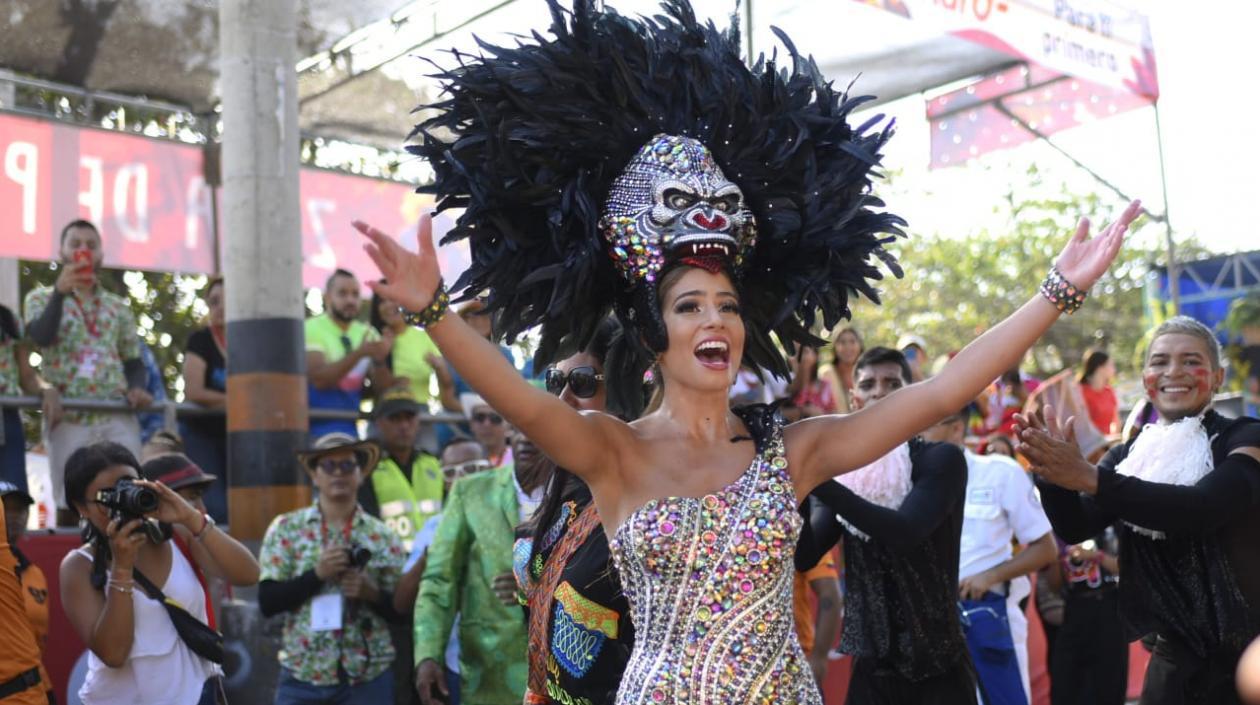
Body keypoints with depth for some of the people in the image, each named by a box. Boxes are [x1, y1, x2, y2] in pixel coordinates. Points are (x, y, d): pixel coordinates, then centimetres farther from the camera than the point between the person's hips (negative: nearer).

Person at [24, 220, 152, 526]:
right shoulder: (41, 297, 10)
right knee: (69, 505, -2)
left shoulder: (119, 306, 18)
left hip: (119, 417, 2)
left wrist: (138, 388, -4)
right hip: (68, 418, -2)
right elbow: (41, 337, -12)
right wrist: (60, 292, -26)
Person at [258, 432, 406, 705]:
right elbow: (267, 601, -5)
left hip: (369, 677, 1)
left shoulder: (383, 537, 3)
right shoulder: (286, 528, 1)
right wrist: (317, 574, -17)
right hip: (302, 675, -1)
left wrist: (372, 593, -15)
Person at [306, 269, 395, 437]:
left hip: (350, 428, 5)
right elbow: (319, 379, -20)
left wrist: (379, 361, -19)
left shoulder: (367, 334, 8)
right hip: (316, 428, -5)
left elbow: (384, 388, 1)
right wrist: (359, 353, -28)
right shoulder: (311, 329, -7)